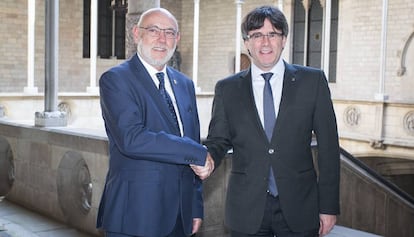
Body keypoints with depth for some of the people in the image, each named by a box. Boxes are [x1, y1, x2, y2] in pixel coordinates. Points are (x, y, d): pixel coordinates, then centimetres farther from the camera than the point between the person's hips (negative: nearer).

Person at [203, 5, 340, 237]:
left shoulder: (312, 81, 0)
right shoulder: (227, 89, 4)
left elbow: (328, 146, 0)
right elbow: (218, 141, 7)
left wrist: (329, 206, -3)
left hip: (299, 207, -1)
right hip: (247, 210, 1)